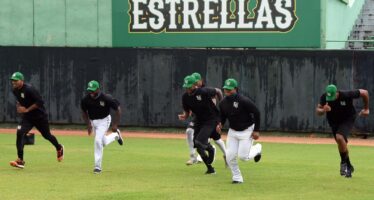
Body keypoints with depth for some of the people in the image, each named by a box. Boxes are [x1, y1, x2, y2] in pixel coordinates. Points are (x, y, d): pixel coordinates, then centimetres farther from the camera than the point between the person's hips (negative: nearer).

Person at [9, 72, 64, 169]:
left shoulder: (29, 89, -25)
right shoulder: (15, 90, -2)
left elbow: (40, 102, -26)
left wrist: (27, 109, -27)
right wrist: (18, 106, 1)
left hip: (40, 116, -6)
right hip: (27, 117, 6)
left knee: (47, 135, 13)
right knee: (19, 133, -18)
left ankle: (59, 148, 46)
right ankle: (20, 160, -18)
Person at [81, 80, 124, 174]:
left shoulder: (106, 98, -26)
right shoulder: (86, 99, -15)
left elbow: (118, 109, -14)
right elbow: (84, 112, 4)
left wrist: (115, 124, -16)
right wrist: (88, 124, -7)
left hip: (104, 120, -5)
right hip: (93, 121, 5)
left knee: (98, 140, -20)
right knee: (103, 142, 16)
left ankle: (98, 166, -12)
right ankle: (115, 135, 50)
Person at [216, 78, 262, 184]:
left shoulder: (244, 101, -22)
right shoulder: (223, 103, -3)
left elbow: (256, 113, -15)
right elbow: (223, 116, 13)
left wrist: (256, 130, -15)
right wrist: (220, 124, -10)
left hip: (247, 131, -5)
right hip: (232, 131, 5)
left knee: (243, 156, -10)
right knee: (230, 156, -5)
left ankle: (257, 148, 23)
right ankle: (237, 178, 11)